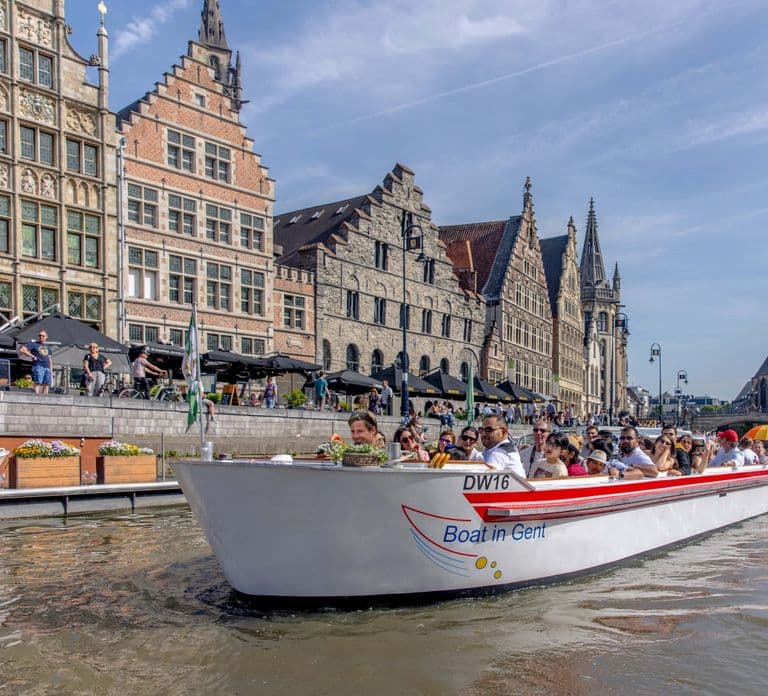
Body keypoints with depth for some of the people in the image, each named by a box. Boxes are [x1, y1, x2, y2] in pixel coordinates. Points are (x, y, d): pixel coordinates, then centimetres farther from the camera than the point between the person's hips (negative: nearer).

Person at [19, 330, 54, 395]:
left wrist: (51, 370, 14)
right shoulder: (34, 344, 7)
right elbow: (21, 350, -3)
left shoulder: (47, 347, 25)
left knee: (47, 384, -1)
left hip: (47, 367, 5)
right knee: (38, 382, -15)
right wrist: (32, 356, -6)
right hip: (38, 366, -5)